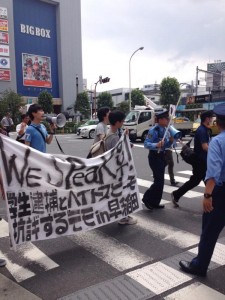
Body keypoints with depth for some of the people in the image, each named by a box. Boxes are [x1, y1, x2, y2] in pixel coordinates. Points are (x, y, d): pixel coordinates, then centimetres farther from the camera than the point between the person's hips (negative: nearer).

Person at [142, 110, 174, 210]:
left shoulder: (166, 130, 8)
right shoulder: (153, 130, -18)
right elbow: (146, 143, -24)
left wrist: (171, 141, -5)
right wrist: (156, 145, -38)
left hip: (162, 155, 9)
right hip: (154, 156, -9)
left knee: (160, 180, 13)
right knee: (159, 180, -11)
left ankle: (155, 202, 23)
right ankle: (147, 198, 6)